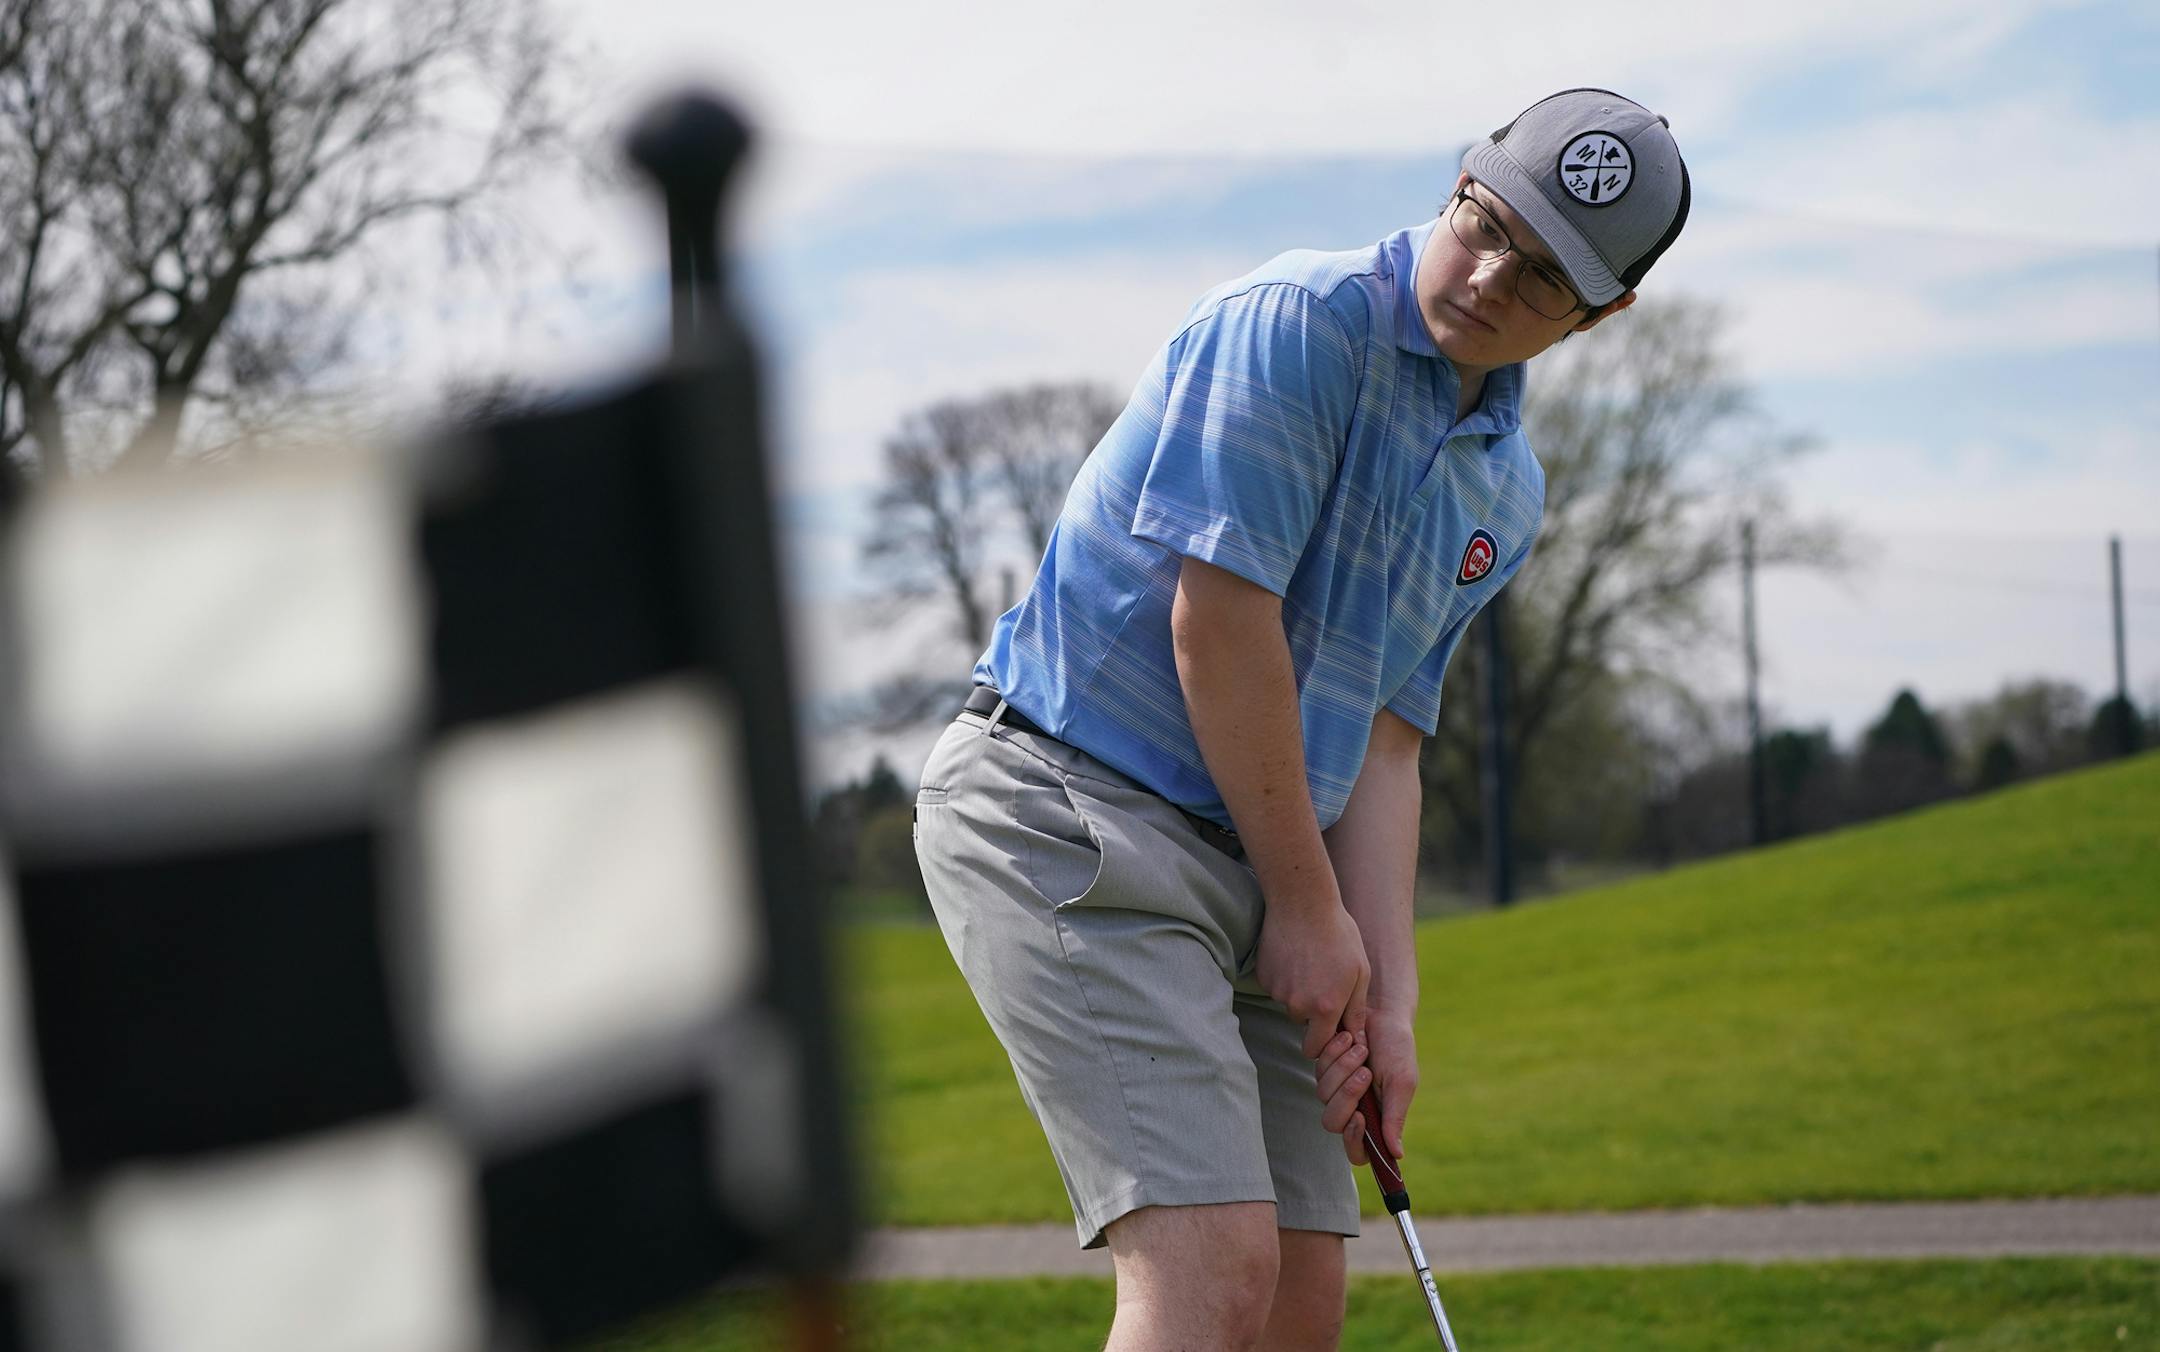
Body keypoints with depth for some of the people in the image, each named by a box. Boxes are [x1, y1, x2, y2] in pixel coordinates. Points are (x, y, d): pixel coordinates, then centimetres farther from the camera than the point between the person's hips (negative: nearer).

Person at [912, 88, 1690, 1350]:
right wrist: (1308, 907, -9)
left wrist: (1388, 1004, 2)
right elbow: (1216, 621, -16)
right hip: (1062, 809, -9)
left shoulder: (1506, 487, 14)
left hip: (1248, 868, 9)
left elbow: (1380, 739, 13)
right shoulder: (1298, 322, -13)